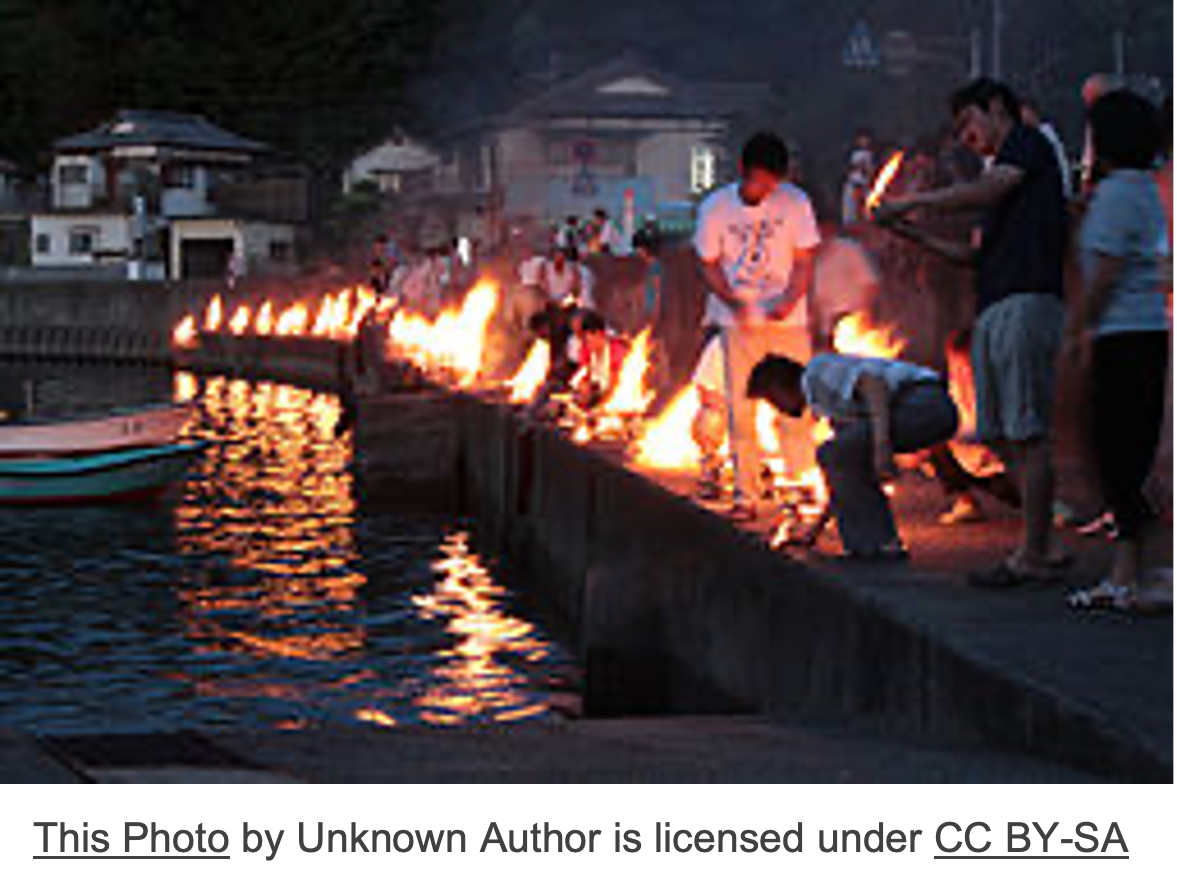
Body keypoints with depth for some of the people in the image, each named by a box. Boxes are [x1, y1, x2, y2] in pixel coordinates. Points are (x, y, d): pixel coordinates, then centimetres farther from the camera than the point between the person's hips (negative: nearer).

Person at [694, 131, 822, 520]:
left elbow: (804, 262, -2)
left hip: (787, 319, 0)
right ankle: (745, 495, 4)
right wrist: (732, 301, -16)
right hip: (738, 322, 0)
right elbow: (709, 265, 2)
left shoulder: (795, 203, -5)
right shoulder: (715, 208, -4)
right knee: (740, 409, -1)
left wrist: (788, 301, -20)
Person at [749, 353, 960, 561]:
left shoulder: (817, 370, -1)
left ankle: (880, 545, -6)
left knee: (835, 456, -10)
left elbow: (875, 384, -18)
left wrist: (882, 448, -27)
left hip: (926, 405, -10)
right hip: (935, 411, 10)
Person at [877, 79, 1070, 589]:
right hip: (994, 308, 9)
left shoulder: (1028, 142, 5)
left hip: (1026, 301, -9)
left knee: (1028, 433, -11)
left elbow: (983, 193, -11)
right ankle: (1042, 546, 9)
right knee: (1000, 436, 6)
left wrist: (912, 202, -3)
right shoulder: (1003, 172, 29)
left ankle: (1033, 556, -12)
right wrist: (917, 237, 19)